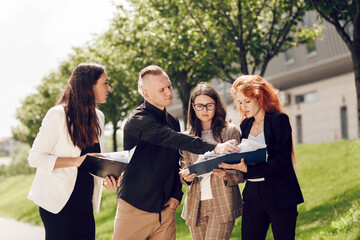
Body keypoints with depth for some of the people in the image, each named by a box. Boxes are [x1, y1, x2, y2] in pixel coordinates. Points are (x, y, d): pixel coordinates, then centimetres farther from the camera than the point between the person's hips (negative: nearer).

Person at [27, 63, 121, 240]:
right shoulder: (58, 115, -11)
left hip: (85, 204, 6)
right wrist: (76, 161, -25)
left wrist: (105, 178, 0)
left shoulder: (98, 117, 11)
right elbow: (35, 158, -14)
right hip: (59, 203, -6)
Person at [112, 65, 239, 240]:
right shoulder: (138, 120, -13)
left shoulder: (172, 121, 13)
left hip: (165, 208, 6)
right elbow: (172, 139, -29)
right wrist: (213, 147, -38)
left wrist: (176, 194, 6)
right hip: (135, 207, -6)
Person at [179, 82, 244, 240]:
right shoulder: (187, 137, 14)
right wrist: (186, 177, -9)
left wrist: (227, 176, -20)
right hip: (195, 206, 4)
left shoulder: (230, 131, 3)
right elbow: (184, 167, 14)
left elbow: (241, 172, 1)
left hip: (222, 204, -4)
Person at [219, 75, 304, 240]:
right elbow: (241, 157, 13)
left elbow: (281, 161, -14)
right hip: (253, 195, 5)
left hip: (279, 195, -5)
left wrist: (248, 169, -25)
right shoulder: (245, 125, 14)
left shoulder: (279, 119, -4)